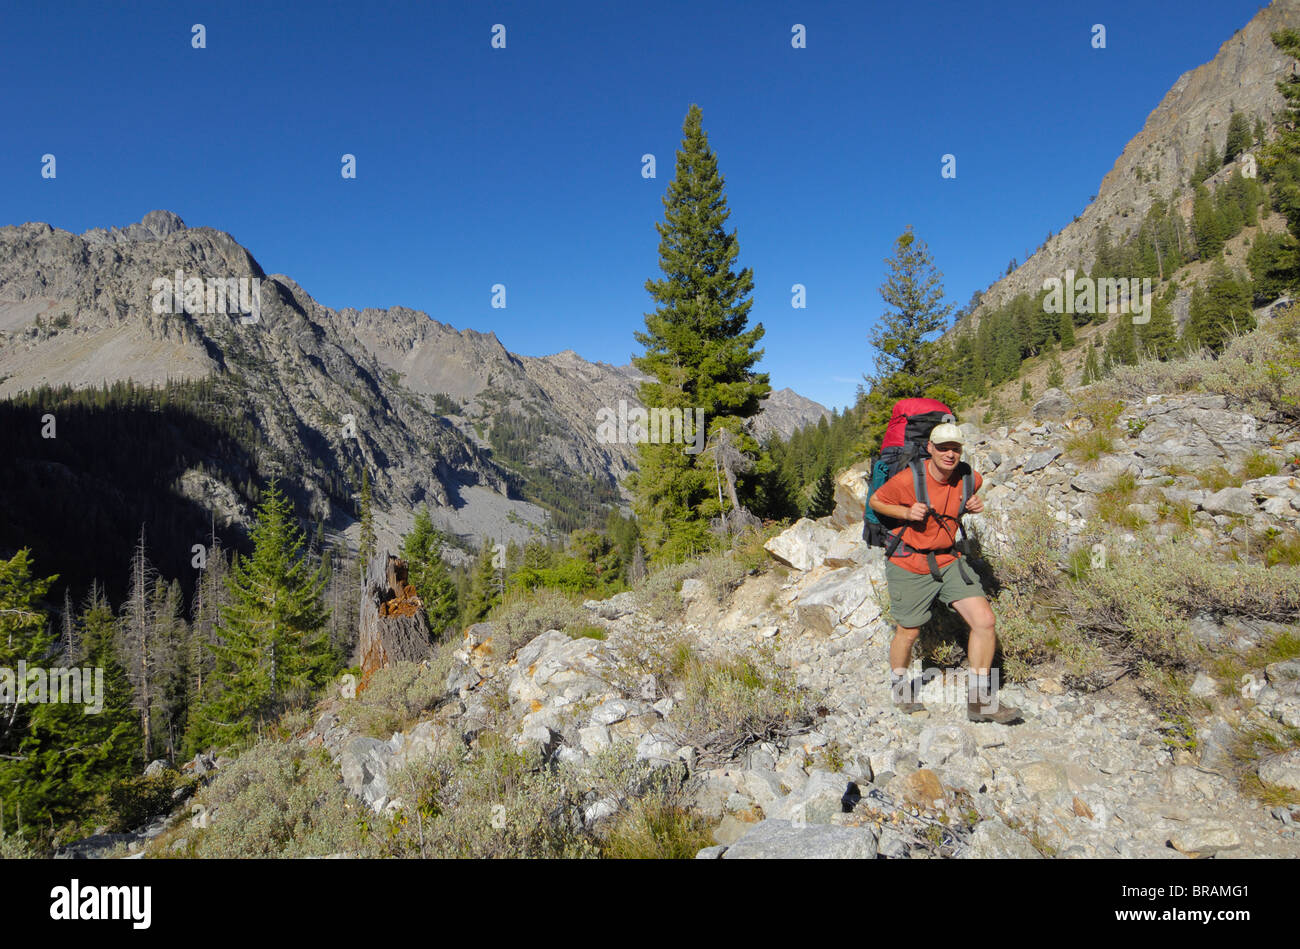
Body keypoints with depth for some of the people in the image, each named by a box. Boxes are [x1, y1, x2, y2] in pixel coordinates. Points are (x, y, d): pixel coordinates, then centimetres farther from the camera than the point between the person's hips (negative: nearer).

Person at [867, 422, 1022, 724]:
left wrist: (973, 506, -4)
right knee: (908, 632, 9)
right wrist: (907, 512, -22)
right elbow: (876, 501, -5)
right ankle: (899, 687, 39)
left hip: (948, 561, 4)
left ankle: (979, 700, 7)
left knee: (984, 621, -8)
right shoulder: (907, 480, -20)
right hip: (909, 566, -4)